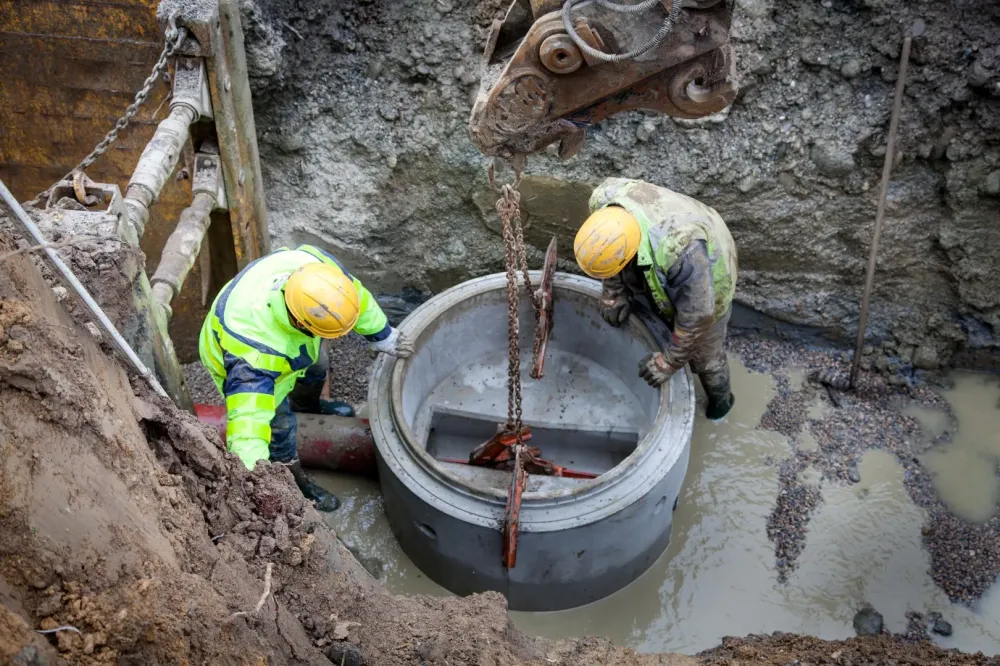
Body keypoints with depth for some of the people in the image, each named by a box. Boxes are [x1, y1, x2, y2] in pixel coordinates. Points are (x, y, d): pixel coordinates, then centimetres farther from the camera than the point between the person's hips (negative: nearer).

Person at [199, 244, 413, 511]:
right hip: (239, 358, -6)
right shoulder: (253, 351, -51)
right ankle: (296, 483, 38)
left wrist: (383, 336, -5)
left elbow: (354, 296, -18)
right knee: (279, 423, 8)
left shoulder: (313, 265, -38)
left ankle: (306, 408, 63)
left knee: (315, 368, 28)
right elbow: (248, 417, -54)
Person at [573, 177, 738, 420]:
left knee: (703, 352, 16)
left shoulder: (682, 251, -49)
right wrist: (614, 293, -12)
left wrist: (668, 362, -25)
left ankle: (720, 398, 48)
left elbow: (697, 315, -35)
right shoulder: (604, 201, -33)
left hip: (705, 282, -5)